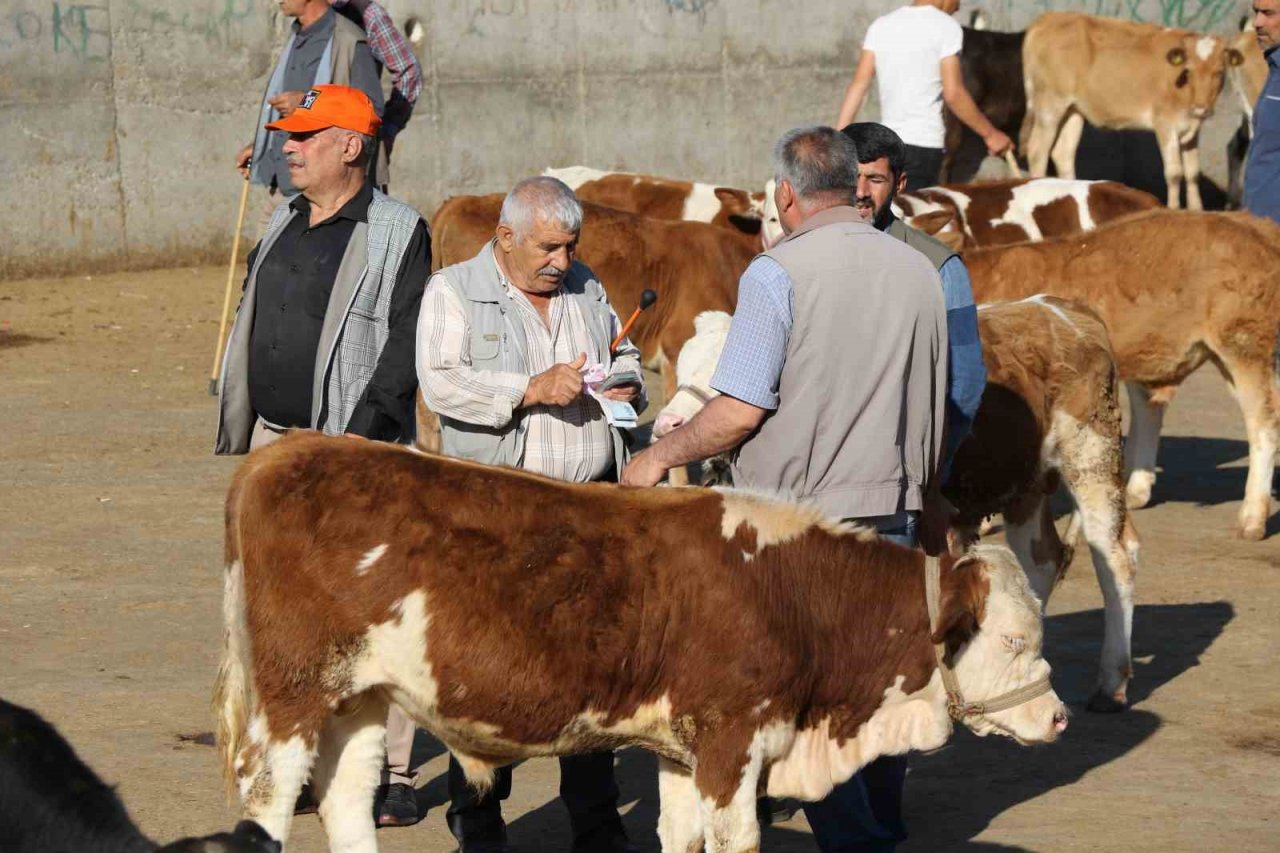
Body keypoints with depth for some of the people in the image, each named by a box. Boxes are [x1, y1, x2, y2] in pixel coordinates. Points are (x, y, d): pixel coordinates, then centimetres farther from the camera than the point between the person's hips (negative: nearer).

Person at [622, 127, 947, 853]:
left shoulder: (779, 274, -12)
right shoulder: (918, 271, 7)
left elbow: (740, 411, -16)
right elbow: (936, 409, 15)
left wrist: (661, 456, 0)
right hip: (895, 517, 6)